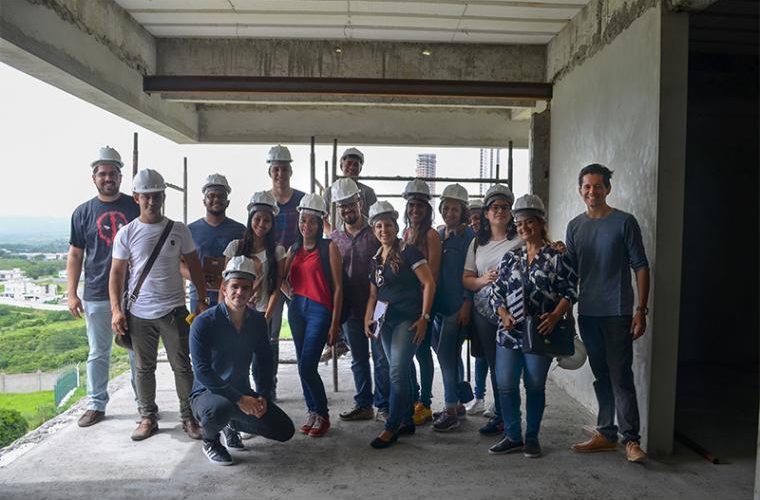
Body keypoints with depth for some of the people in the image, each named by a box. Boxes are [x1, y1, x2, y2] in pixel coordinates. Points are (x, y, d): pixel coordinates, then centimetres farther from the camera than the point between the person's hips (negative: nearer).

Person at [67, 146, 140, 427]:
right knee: (98, 353, 11)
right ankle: (96, 405, 23)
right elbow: (75, 255, 6)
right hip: (97, 296, 1)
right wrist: (71, 293, -1)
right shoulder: (84, 213, 4)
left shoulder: (136, 207, 1)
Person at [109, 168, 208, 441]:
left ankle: (189, 417, 16)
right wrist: (116, 309, -6)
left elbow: (194, 266, 6)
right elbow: (117, 273, 1)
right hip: (139, 313, 1)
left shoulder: (178, 230, 1)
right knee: (144, 368, 12)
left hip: (174, 310, 0)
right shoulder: (126, 233, 0)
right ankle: (148, 418, 25)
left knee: (182, 365, 5)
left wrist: (202, 300, 2)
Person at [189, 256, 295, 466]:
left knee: (285, 431, -4)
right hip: (207, 393, -5)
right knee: (221, 407, -40)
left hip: (243, 393, 5)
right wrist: (239, 399, -26)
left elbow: (265, 362, 8)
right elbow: (202, 372, -22)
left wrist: (262, 396, -7)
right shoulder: (204, 323, -17)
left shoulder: (257, 321, -1)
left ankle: (233, 423, 20)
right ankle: (210, 440, -3)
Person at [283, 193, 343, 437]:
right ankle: (312, 412, 24)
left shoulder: (329, 247, -4)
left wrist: (335, 323, -9)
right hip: (296, 309, 6)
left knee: (307, 367, -9)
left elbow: (337, 287, -6)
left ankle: (323, 416, 9)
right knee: (303, 365, 10)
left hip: (319, 310, -6)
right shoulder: (294, 249, 12)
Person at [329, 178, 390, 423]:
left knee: (381, 358, 2)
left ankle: (383, 406, 14)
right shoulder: (333, 238, 7)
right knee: (358, 359, 14)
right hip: (349, 309, 4)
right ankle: (363, 405, 26)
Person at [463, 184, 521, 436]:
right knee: (494, 364, 8)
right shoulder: (477, 242, 14)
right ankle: (501, 415, 21)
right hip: (484, 311, 4)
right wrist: (483, 280, -7)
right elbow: (466, 278, 13)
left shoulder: (519, 241, 0)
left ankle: (501, 416, 11)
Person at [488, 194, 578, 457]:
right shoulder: (511, 257, 10)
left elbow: (570, 290, -3)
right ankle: (513, 436, 19)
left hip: (539, 333, -3)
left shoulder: (556, 256, -1)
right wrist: (504, 314, -6)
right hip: (509, 332, 4)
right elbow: (496, 292, 11)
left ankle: (532, 438, 24)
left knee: (535, 386, 7)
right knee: (505, 385, 4)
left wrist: (556, 316, -17)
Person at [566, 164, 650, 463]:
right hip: (587, 314, 5)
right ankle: (606, 433, 22)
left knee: (621, 377, -3)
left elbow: (641, 267, -4)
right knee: (601, 376, 13)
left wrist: (641, 310, -9)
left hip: (618, 314, -4)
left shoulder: (624, 222, -3)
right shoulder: (575, 226, 10)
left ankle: (631, 439, 7)